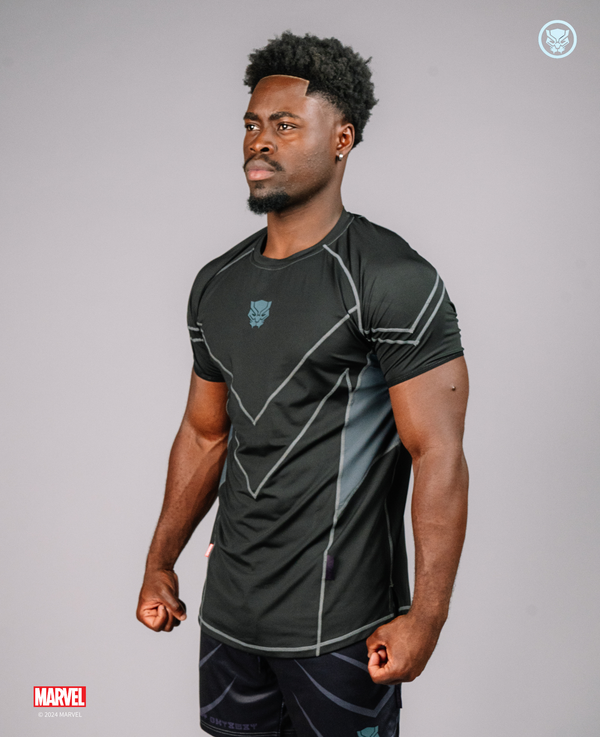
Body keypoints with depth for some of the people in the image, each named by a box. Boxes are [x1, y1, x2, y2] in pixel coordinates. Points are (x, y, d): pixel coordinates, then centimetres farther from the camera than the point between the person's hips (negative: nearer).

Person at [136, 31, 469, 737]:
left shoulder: (394, 280, -14)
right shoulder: (218, 284, 7)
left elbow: (439, 455, -17)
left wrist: (425, 617, -19)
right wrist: (160, 564, 17)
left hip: (339, 625, -6)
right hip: (228, 610, 6)